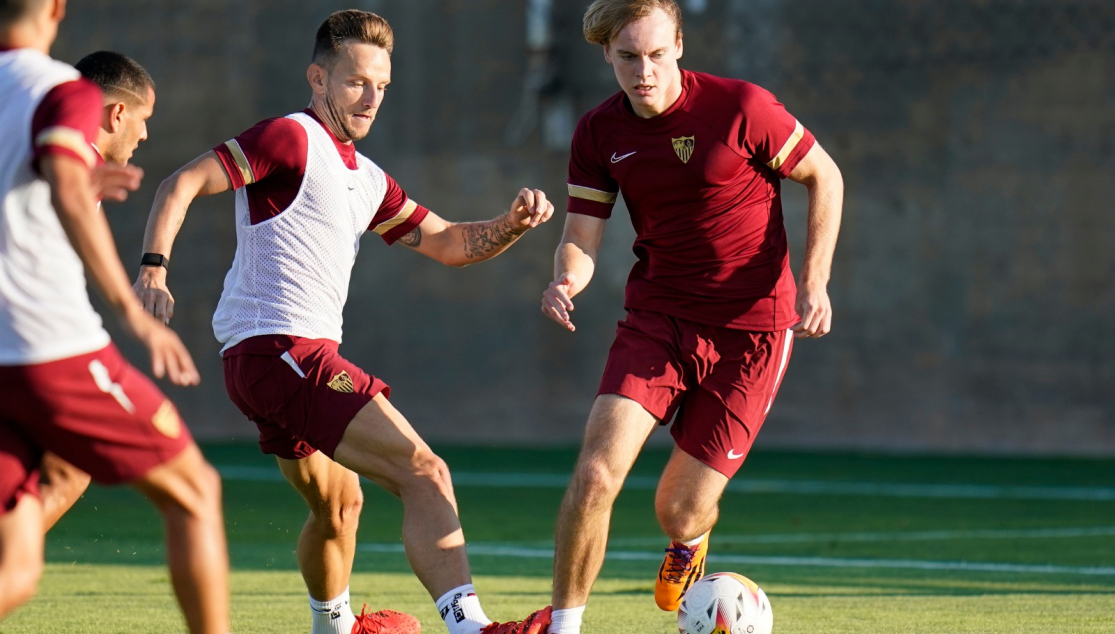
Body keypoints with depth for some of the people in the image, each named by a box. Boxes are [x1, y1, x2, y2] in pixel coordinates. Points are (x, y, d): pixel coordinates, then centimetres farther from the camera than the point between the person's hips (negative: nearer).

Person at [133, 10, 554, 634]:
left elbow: (448, 243, 24)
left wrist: (513, 224, 5)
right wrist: (155, 266, -26)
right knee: (425, 473, -21)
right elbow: (183, 184, -12)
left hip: (304, 355, 11)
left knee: (340, 503, 30)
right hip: (279, 347, -11)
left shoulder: (366, 179, 22)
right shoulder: (292, 139, -5)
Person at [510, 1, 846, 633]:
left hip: (751, 328, -3)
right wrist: (567, 280, -23)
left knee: (680, 511, -2)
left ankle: (688, 544, 38)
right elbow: (582, 237, 1)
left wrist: (815, 282, -8)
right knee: (596, 473, -18)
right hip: (657, 316, 3)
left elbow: (824, 178, 0)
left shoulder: (741, 108, -13)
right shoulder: (599, 135, -1)